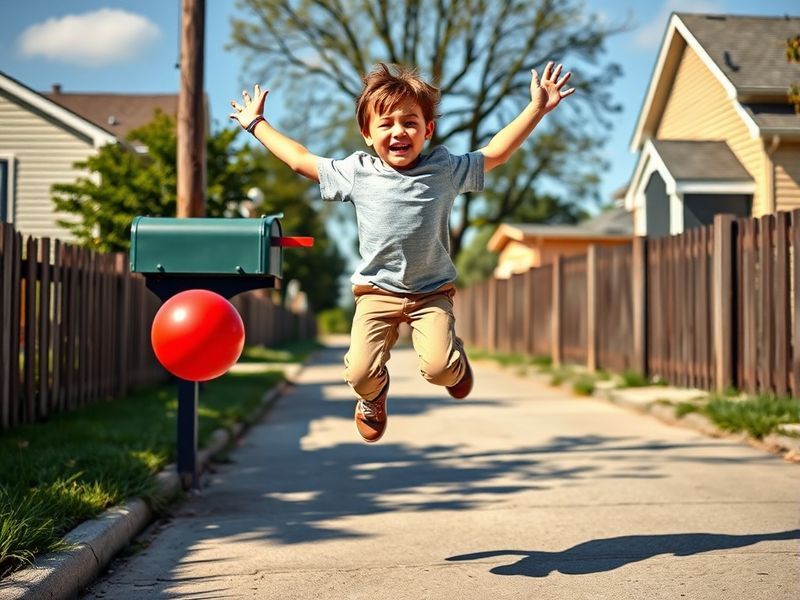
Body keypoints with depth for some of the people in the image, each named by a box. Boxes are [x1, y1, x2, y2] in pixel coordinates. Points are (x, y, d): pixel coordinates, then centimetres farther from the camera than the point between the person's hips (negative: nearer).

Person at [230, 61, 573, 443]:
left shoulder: (445, 169, -2)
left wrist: (536, 109, 3)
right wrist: (255, 124, 14)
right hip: (376, 292, 1)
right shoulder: (356, 173, -2)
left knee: (439, 368, -19)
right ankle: (374, 395, 27)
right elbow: (300, 160, 8)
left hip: (432, 292, 0)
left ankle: (456, 362, 21)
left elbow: (495, 153, 6)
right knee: (359, 374, -12)